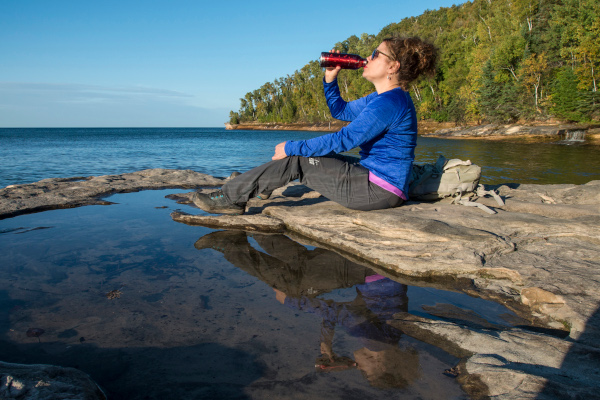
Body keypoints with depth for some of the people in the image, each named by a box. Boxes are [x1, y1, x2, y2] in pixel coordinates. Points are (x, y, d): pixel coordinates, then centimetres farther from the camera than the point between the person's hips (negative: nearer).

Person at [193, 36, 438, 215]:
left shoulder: (390, 101, -20)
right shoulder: (384, 97, 13)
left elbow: (343, 140, -23)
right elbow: (340, 111, 24)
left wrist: (291, 148, -15)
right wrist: (330, 79, 7)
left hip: (378, 191, -10)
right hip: (377, 184, 10)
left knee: (296, 160, -11)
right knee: (299, 154, 12)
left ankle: (230, 197, 0)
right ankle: (234, 196, 18)